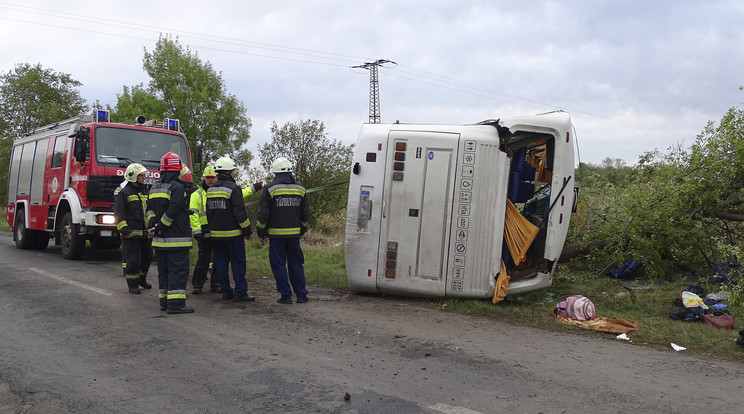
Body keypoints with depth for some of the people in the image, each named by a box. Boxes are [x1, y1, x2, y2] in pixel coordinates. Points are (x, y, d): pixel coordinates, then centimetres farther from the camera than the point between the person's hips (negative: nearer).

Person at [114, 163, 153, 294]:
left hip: (146, 234, 7)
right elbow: (118, 214, -10)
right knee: (133, 260, -4)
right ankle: (132, 284, 7)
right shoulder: (124, 193, -6)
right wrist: (124, 230, -17)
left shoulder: (145, 193, 17)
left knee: (146, 258, 15)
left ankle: (142, 279, 33)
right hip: (131, 235, -7)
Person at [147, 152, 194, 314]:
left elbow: (150, 208, 12)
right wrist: (161, 227, -12)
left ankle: (164, 301, 21)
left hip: (160, 240, 9)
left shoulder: (155, 187, 15)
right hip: (176, 238, -9)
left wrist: (154, 224, 2)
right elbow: (172, 211, -21)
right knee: (178, 270, -6)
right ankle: (175, 303, -9)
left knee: (164, 270, 15)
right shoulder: (176, 187, -13)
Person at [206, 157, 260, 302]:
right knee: (238, 262, -2)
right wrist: (247, 230, -7)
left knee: (221, 263, 10)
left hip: (216, 234, 7)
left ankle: (226, 291, 14)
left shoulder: (210, 189, 12)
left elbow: (208, 212, 18)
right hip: (233, 233, -7)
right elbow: (240, 212, -15)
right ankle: (240, 293, -3)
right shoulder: (233, 188, -12)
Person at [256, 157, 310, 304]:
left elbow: (263, 213, -7)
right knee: (296, 263, 11)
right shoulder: (300, 188, 7)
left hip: (276, 233, -4)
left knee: (279, 264, 3)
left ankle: (286, 295, 4)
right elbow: (306, 212, 14)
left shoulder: (270, 188, -7)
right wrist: (302, 230, 25)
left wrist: (261, 232, 3)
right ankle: (301, 295, 12)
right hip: (294, 233, 4)